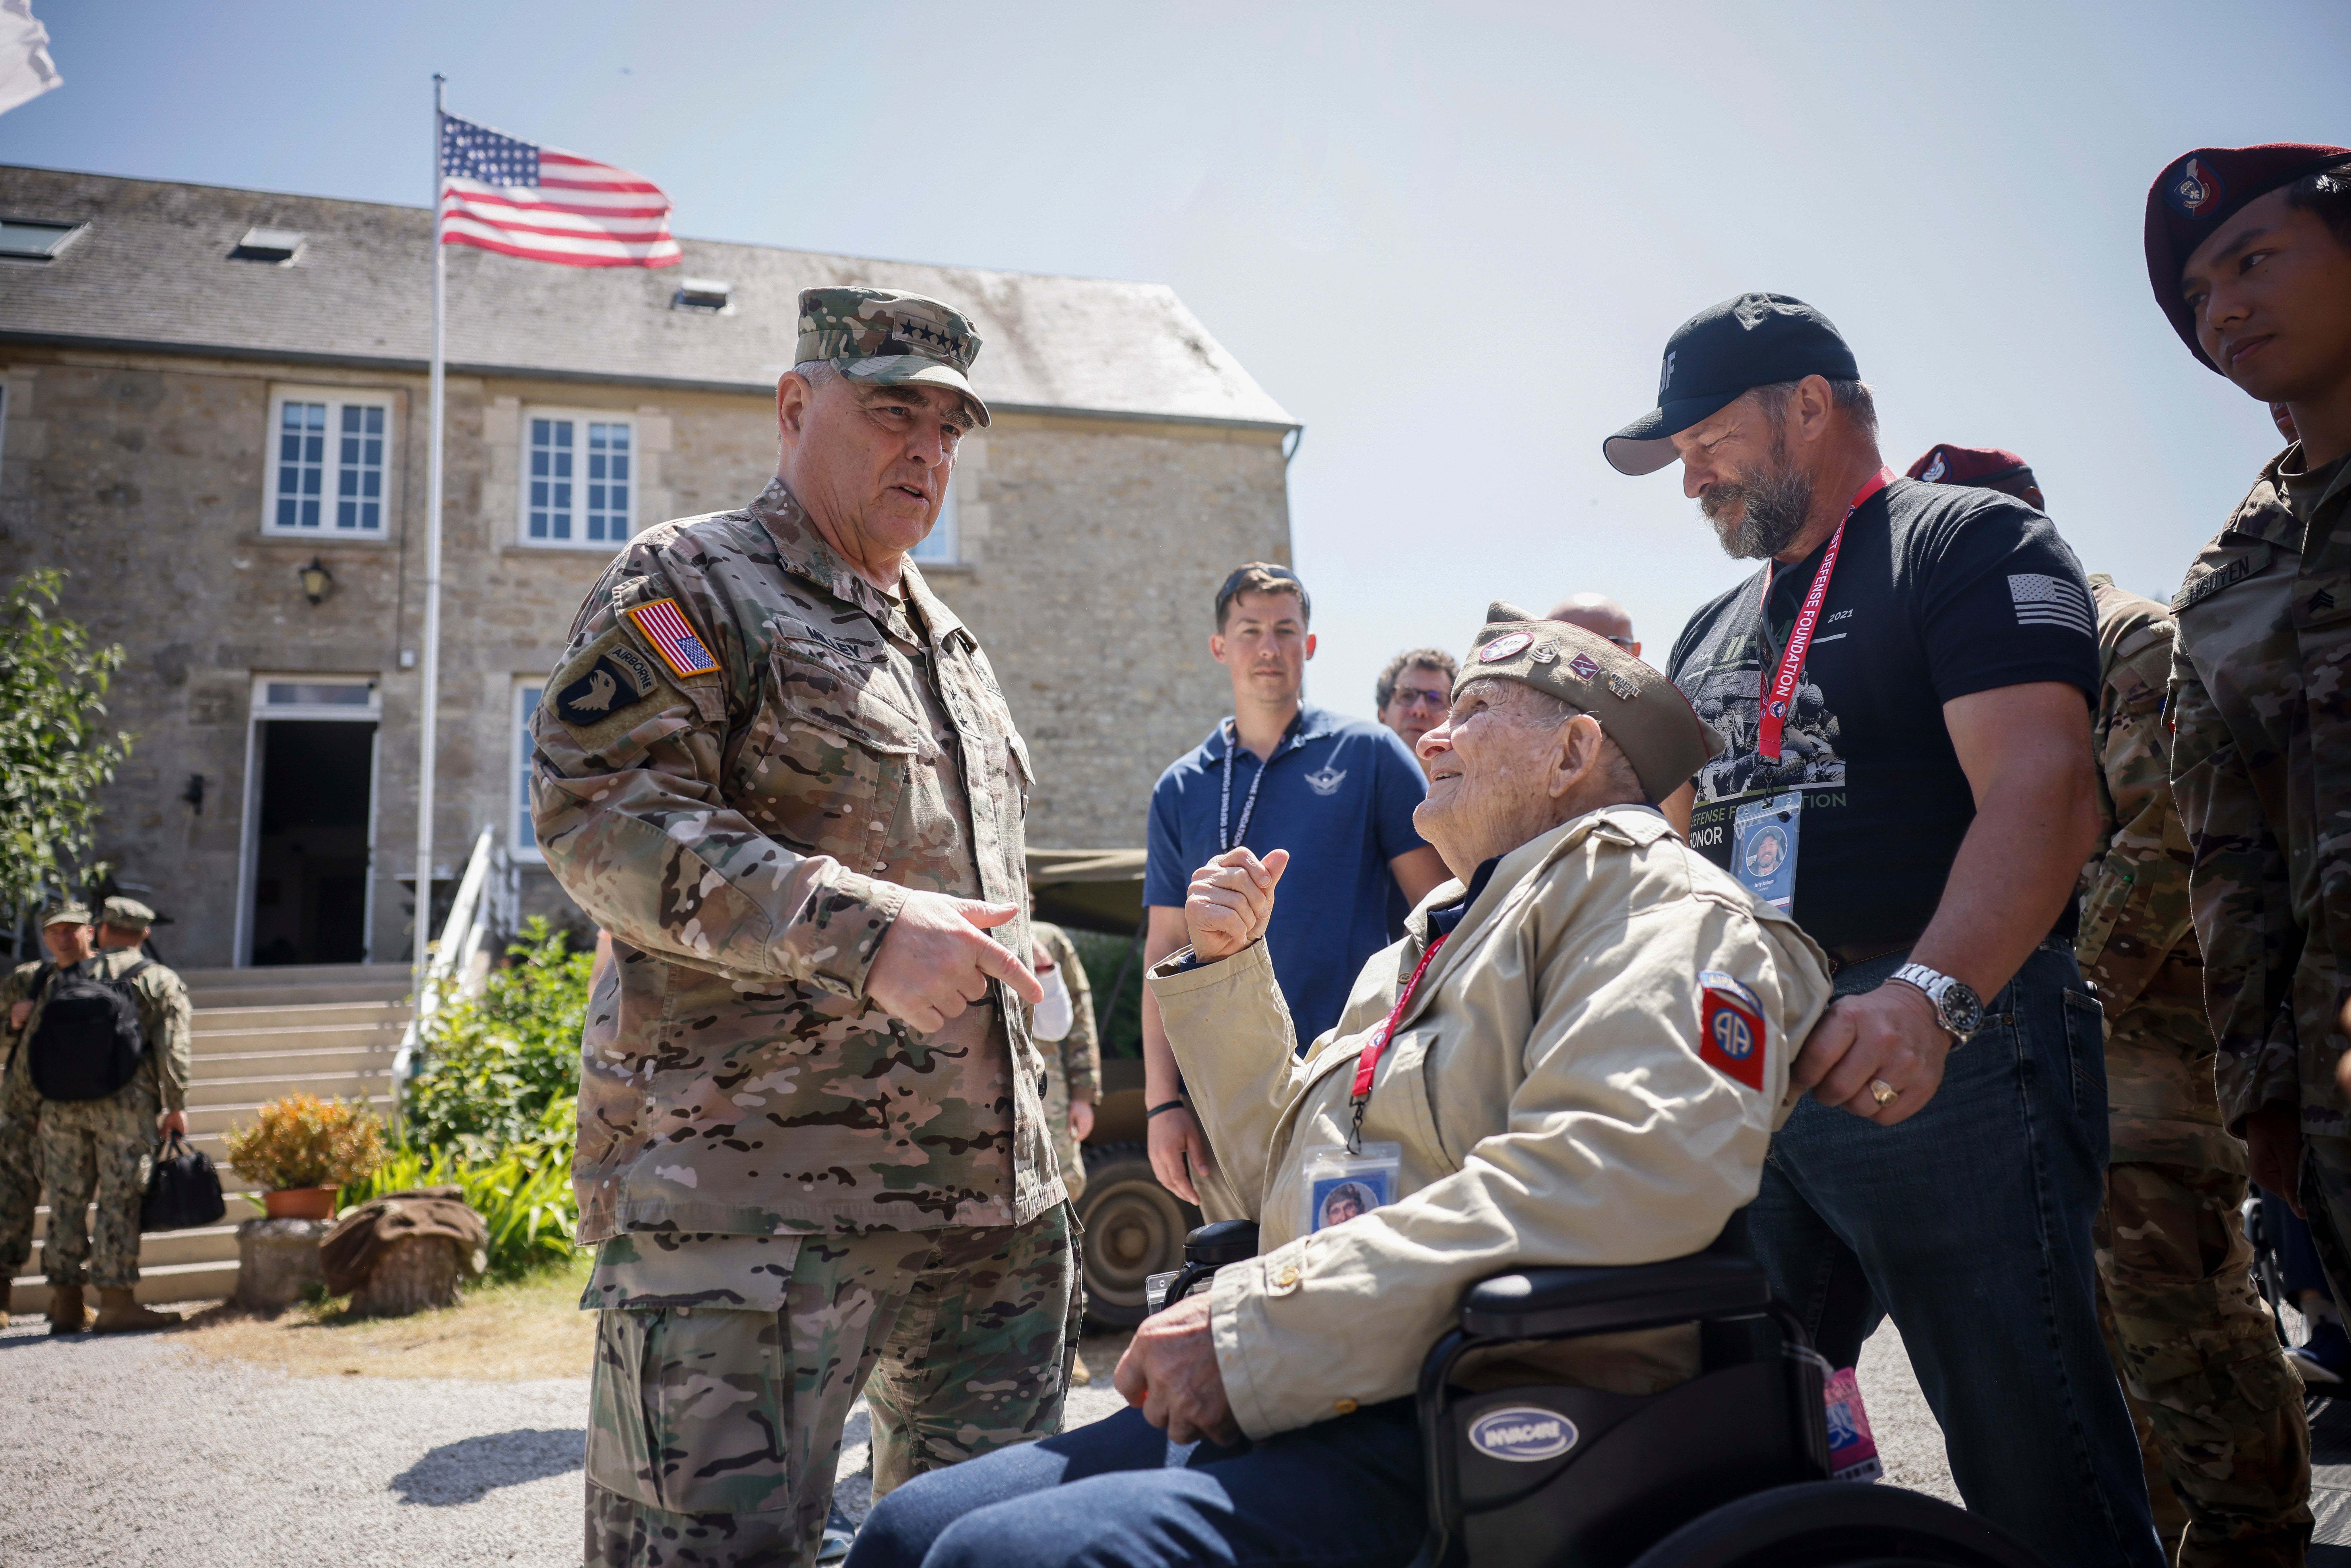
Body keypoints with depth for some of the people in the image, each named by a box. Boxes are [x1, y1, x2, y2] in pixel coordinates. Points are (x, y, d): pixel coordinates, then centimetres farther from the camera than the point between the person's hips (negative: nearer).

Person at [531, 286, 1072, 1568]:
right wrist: (860, 929, -25)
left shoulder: (949, 641, 22)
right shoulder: (689, 585, -1)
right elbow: (600, 815, -15)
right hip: (753, 1191, -7)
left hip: (992, 1196, 8)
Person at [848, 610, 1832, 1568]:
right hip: (1294, 1407, 9)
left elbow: (1637, 1165, -24)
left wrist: (1257, 1327, -23)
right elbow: (1282, 1175, 29)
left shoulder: (1651, 895, -3)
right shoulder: (1440, 931, 26)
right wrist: (1226, 967, 14)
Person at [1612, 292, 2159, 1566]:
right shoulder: (1713, 631, 22)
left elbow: (2044, 790, -17)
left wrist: (1931, 994, -32)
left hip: (1949, 1058, -7)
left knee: (2035, 1464, -1)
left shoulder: (1973, 542, -1)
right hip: (1739, 1067, 7)